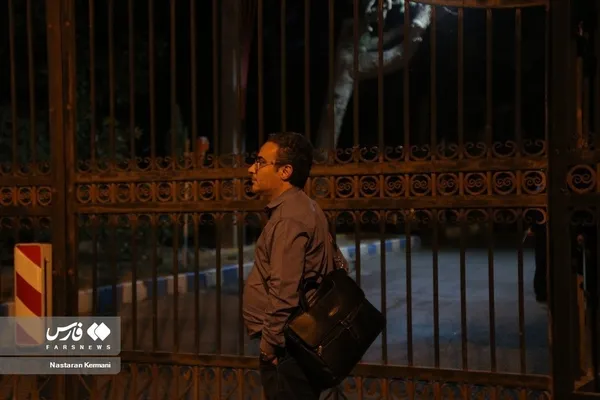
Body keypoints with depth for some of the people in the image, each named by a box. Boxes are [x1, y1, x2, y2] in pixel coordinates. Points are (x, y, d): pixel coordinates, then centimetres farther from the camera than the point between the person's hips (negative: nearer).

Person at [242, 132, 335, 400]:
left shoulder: (289, 217, -18)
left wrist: (269, 344, -15)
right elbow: (337, 266, 19)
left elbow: (284, 290, -24)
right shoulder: (303, 209, 13)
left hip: (285, 348, -10)